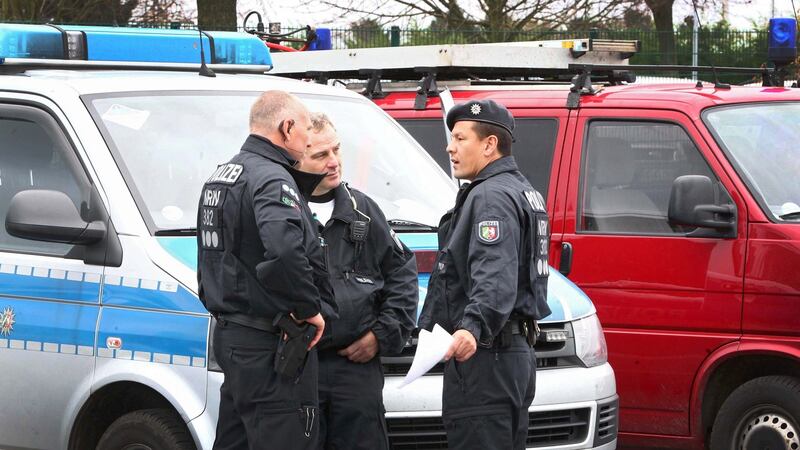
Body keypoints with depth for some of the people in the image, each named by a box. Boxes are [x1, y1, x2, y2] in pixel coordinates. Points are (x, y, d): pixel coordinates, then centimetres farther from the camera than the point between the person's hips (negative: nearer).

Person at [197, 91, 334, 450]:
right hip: (268, 346, -10)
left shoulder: (222, 175, 18)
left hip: (229, 336, 10)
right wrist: (309, 308, -20)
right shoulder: (272, 180, -15)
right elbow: (284, 248, -33)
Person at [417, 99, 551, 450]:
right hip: (518, 353, 11)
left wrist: (473, 327, -43)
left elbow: (495, 276, -28)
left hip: (483, 357, -11)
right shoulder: (522, 191, 22)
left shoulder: (491, 197, -12)